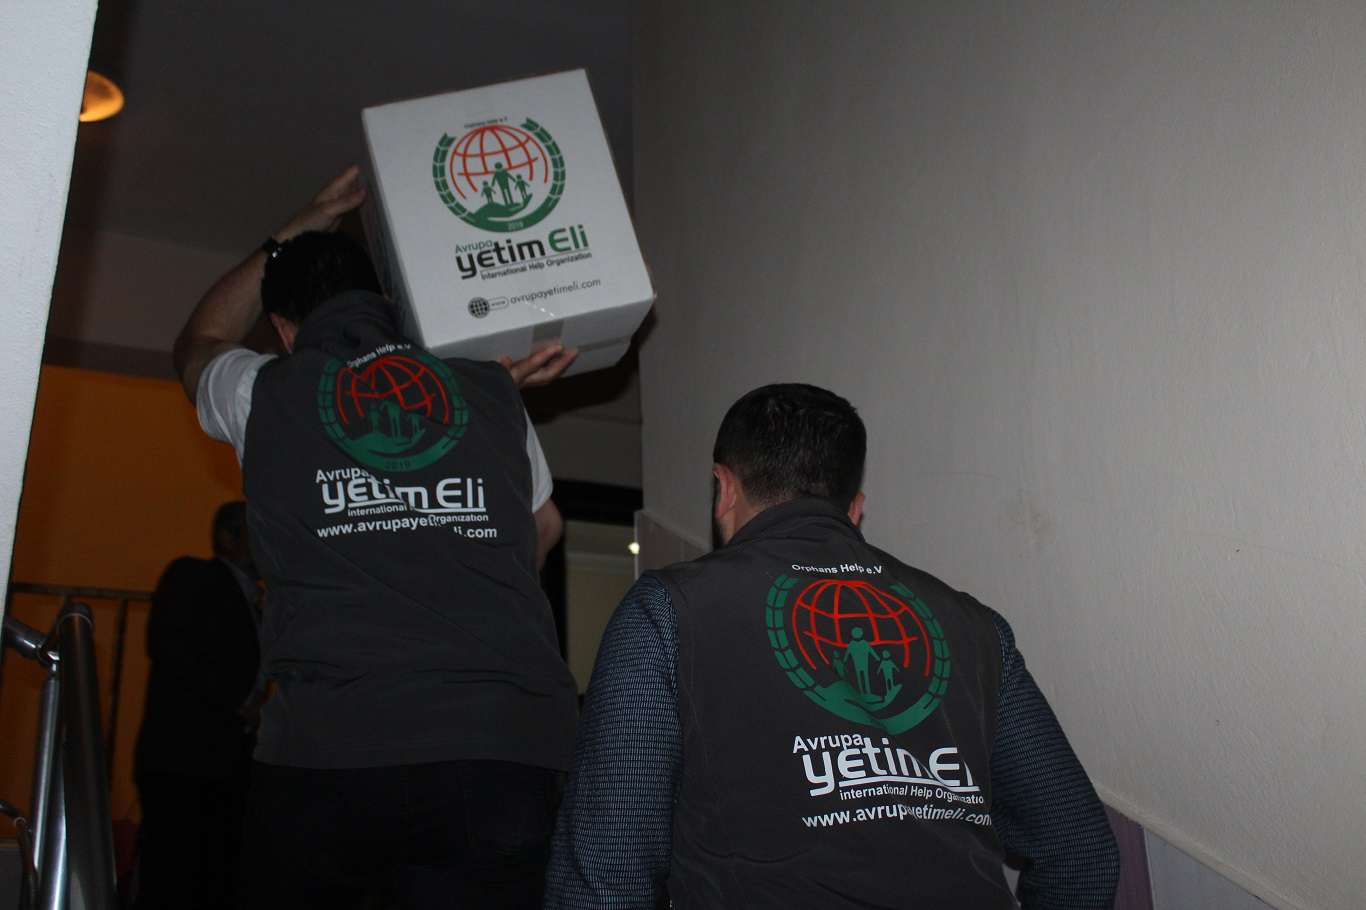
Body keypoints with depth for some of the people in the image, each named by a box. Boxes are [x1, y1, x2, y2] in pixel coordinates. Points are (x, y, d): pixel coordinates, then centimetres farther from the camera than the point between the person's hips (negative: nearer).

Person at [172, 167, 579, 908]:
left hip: (329, 752, 0)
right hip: (508, 753, 1)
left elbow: (200, 343, 39)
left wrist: (299, 231, 47)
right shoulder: (493, 396, 15)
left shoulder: (267, 393, 12)